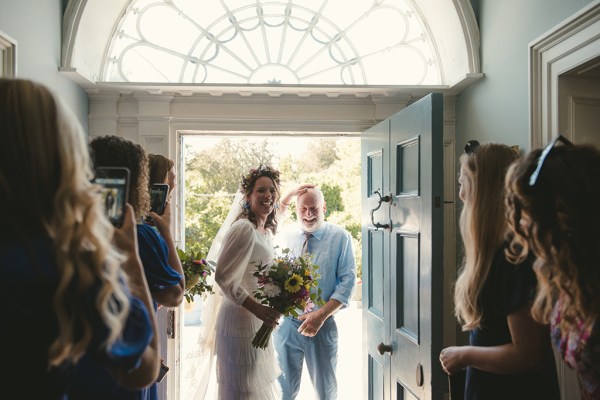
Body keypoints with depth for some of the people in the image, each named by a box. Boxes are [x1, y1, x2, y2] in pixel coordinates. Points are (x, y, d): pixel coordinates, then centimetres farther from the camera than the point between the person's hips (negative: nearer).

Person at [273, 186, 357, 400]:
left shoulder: (341, 237, -2)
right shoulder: (285, 236, 5)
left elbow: (348, 281, -6)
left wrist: (321, 314, -17)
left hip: (322, 325, -1)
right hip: (285, 324, 1)